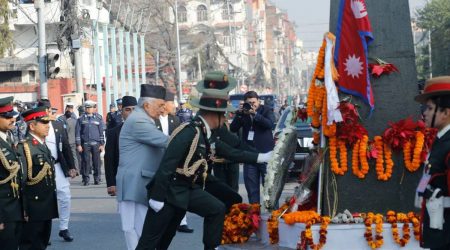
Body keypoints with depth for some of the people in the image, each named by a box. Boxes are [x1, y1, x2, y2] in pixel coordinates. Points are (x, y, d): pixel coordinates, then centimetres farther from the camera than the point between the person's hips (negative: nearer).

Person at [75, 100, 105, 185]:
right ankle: (86, 180, 5)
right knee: (86, 161, -2)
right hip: (85, 144, 0)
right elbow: (77, 132, 5)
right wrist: (78, 145, -2)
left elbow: (102, 131, 8)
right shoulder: (81, 119, 6)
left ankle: (97, 179, 10)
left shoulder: (98, 118, 7)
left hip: (96, 144, 0)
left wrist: (102, 144, 3)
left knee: (96, 162, 1)